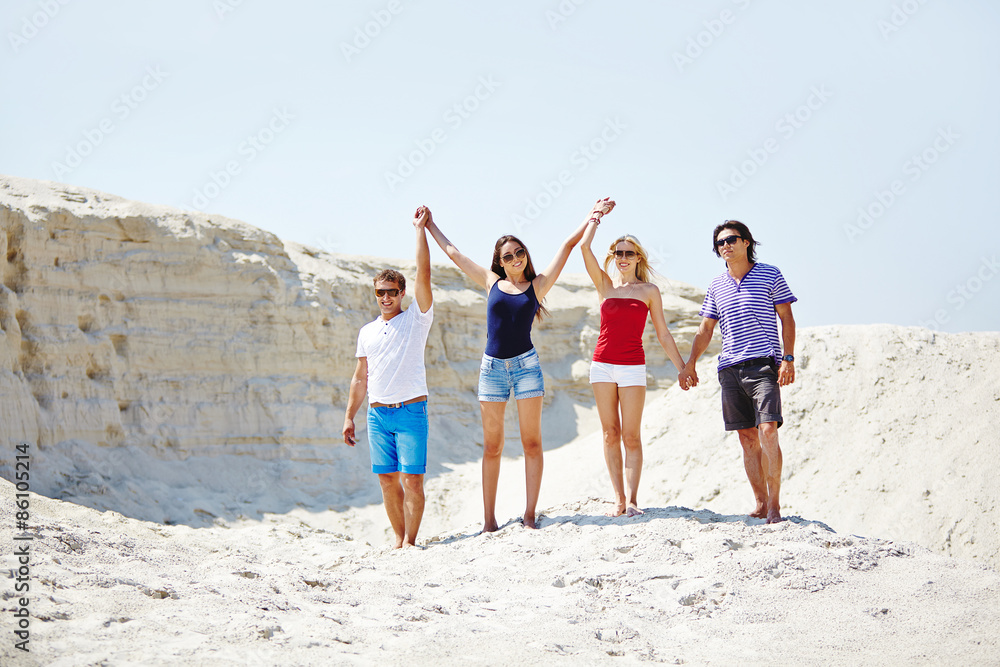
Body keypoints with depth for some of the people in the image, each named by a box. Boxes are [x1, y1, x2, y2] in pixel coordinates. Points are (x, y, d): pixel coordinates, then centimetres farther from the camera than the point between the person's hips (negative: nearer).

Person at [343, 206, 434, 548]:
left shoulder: (416, 319, 3)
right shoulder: (367, 332, 16)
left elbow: (423, 274, -7)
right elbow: (360, 377, 19)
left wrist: (421, 229, -8)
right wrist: (349, 416, 14)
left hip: (411, 411, -4)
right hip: (377, 413, 4)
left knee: (412, 479, -9)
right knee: (388, 480, 4)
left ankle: (410, 540, -3)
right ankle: (399, 539, 14)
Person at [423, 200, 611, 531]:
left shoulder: (537, 285, 5)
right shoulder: (491, 282, 8)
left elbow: (568, 246, 5)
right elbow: (453, 253, 18)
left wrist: (592, 217, 2)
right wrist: (429, 225, 25)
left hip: (526, 366, -1)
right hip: (492, 367, 1)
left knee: (532, 443, -3)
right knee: (492, 447, 3)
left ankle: (530, 515, 1)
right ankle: (489, 520, 6)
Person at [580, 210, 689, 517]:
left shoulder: (649, 291, 7)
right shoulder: (605, 285, 9)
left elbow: (663, 335, 9)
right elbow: (584, 246, 2)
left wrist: (682, 368, 7)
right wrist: (596, 217, 15)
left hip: (632, 366, -2)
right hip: (602, 364, 2)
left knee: (631, 437, -5)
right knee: (610, 434, 2)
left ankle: (632, 498, -4)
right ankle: (618, 499, 4)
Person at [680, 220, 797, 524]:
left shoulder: (770, 275, 3)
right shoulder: (716, 286, 15)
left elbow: (787, 319, 3)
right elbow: (705, 330, 20)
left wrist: (788, 358, -8)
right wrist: (690, 363, 11)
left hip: (764, 363, -4)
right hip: (730, 368, 4)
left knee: (768, 431, -16)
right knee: (747, 438, 3)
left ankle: (774, 505, -12)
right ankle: (760, 504, 8)